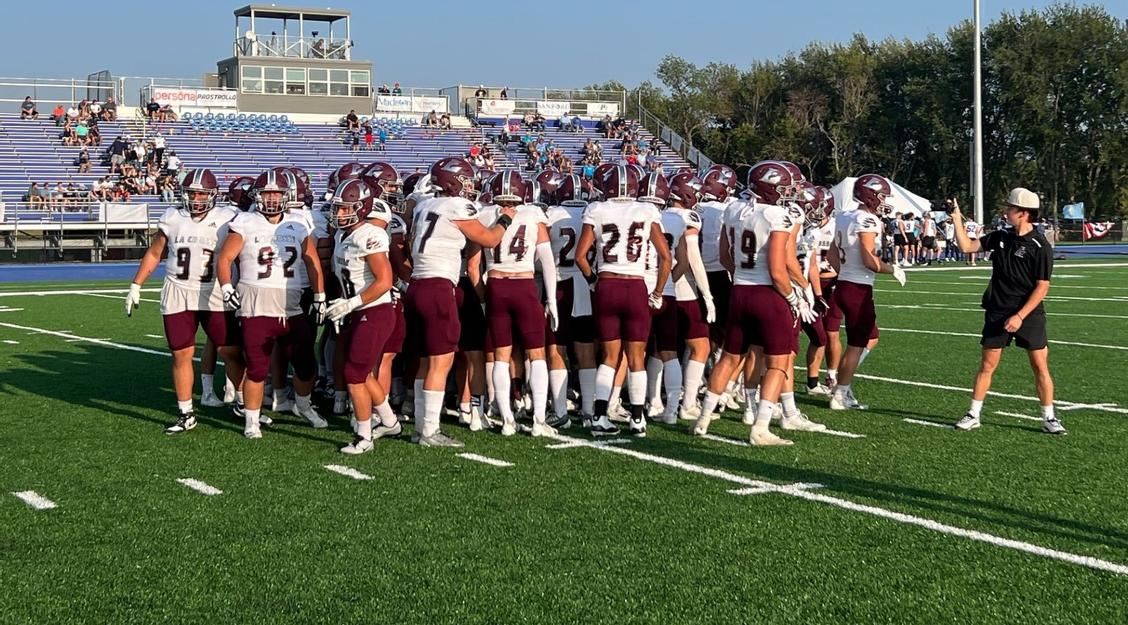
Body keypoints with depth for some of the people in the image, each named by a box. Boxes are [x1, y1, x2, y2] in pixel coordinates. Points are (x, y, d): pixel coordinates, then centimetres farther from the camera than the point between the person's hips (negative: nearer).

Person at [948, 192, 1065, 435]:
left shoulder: (1040, 246, -12)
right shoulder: (1001, 237, 4)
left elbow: (1042, 287, -13)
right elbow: (967, 246, 10)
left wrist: (1020, 316, -17)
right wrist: (957, 219, 1)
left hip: (1029, 314, -4)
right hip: (997, 312, 4)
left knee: (1040, 366, -1)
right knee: (987, 365, 6)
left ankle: (1049, 418, 9)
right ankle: (973, 415, 13)